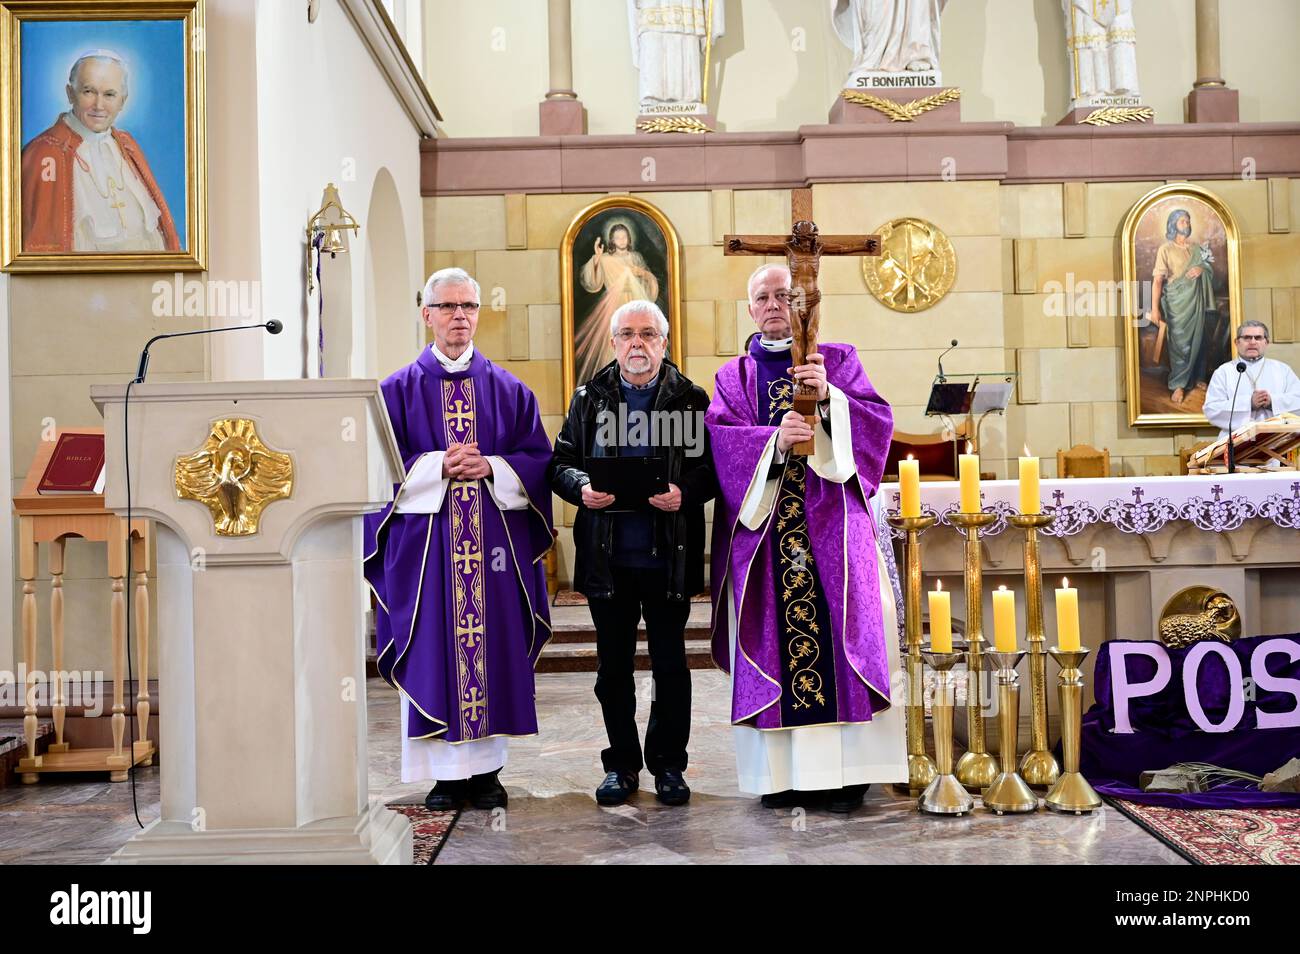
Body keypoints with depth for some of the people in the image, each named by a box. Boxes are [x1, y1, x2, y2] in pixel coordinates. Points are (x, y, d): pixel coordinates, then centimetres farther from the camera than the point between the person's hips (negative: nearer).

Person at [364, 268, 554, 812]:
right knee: (433, 651, 0)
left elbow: (538, 459, 6)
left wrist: (491, 468, -11)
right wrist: (440, 466, -14)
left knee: (493, 645, 2)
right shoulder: (398, 390, 6)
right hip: (426, 538, -1)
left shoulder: (509, 390, 10)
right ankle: (446, 771, 9)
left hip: (496, 537, 1)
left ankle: (486, 768, 12)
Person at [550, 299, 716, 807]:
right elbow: (560, 462, 10)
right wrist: (580, 488, -11)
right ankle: (621, 764, 22)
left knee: (670, 663, 5)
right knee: (613, 664, 9)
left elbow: (713, 465, 0)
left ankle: (669, 764, 19)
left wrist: (686, 492, -19)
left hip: (669, 555, -2)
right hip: (606, 555, 2)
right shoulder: (589, 399, 10)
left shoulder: (691, 399, 4)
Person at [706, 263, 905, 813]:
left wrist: (828, 398, -16)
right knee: (773, 643, -1)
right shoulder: (734, 375, 14)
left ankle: (845, 770, 2)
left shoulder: (838, 360, 12)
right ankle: (784, 769, 5)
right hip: (763, 530, 1)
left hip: (830, 526, -1)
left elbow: (878, 420, 0)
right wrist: (774, 439, -18)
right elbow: (719, 439, -2)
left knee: (835, 636, -5)